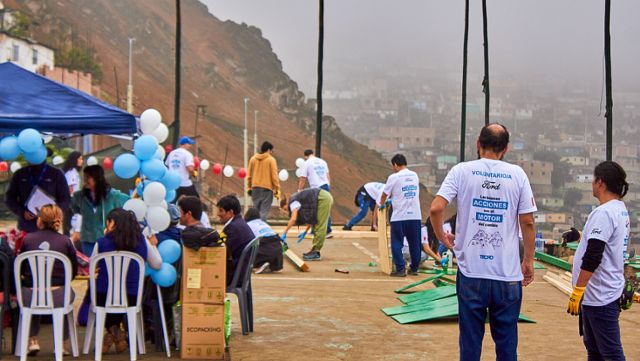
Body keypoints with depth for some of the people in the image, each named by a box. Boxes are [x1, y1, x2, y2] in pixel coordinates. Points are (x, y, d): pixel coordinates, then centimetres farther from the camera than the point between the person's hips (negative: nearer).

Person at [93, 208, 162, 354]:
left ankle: (113, 332, 22)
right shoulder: (141, 241, -4)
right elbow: (157, 265, 6)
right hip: (131, 298, 2)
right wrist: (154, 245, 24)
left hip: (103, 298, -1)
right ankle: (115, 335, 31)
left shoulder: (102, 243, -10)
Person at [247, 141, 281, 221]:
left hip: (255, 188, 5)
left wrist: (249, 187, 20)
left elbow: (249, 175, 12)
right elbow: (274, 176, -8)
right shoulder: (271, 160, -5)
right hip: (267, 189, -5)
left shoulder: (253, 159, 8)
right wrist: (277, 190, -4)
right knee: (264, 211, -5)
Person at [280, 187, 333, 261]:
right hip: (327, 197, 10)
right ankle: (315, 250, 15)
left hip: (323, 199, -10)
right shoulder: (299, 200, 23)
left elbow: (293, 219, -16)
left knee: (319, 227, -8)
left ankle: (316, 253, -8)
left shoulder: (293, 202, -2)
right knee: (316, 225, 13)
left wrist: (284, 233, -13)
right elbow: (312, 217, 24)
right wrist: (305, 232, 24)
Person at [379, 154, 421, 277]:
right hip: (415, 215, 5)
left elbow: (384, 195, 0)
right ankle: (414, 268, 19)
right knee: (414, 244, 12)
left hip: (399, 217, -5)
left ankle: (400, 269, -1)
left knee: (397, 244, 4)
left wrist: (382, 204, 23)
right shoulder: (414, 175, 10)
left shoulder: (394, 177, -7)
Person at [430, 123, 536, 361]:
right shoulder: (517, 174, 1)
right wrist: (528, 261, 11)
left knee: (470, 342, 9)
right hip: (508, 274, 1)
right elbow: (527, 222, 0)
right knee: (507, 342, 11)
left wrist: (442, 237, 6)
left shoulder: (462, 171, -1)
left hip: (471, 272, 0)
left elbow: (436, 209, -12)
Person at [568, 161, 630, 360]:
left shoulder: (603, 213, -19)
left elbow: (592, 257, -24)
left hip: (600, 296, -11)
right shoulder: (621, 210, 12)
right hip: (600, 293, 11)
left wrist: (577, 290, -23)